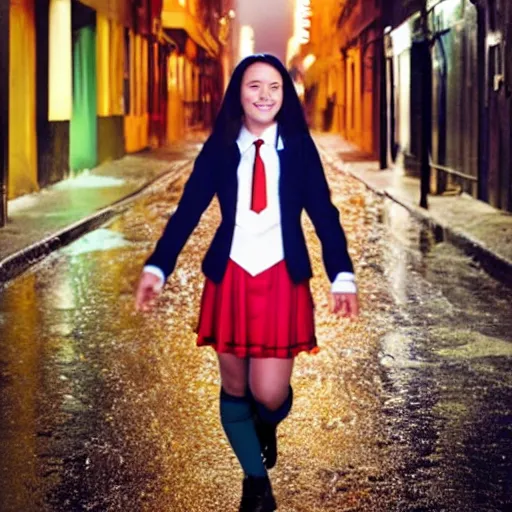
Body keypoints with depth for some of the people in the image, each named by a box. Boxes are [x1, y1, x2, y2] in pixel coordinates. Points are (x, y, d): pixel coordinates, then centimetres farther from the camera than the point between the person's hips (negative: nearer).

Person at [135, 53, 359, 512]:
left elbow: (324, 213, -6)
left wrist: (342, 275, -18)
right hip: (230, 277, 2)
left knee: (269, 394, -7)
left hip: (282, 279, -1)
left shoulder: (299, 147, -1)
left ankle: (268, 426, 32)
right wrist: (156, 267, -16)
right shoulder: (220, 148, 1)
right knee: (234, 389, 10)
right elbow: (188, 210, -3)